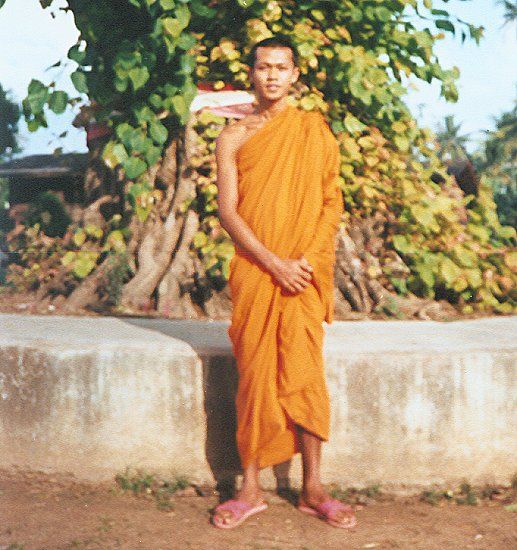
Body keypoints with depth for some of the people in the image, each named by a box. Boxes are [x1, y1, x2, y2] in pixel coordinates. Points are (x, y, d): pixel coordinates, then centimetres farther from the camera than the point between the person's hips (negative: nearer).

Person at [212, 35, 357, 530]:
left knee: (304, 375, 0)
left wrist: (307, 260, -11)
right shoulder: (233, 137, 6)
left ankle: (312, 489, 7)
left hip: (304, 273, 0)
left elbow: (333, 201, 4)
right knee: (254, 377, 2)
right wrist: (273, 263, -12)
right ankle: (250, 489, 9)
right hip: (253, 271, 0)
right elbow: (228, 211, -1)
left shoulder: (314, 131, 7)